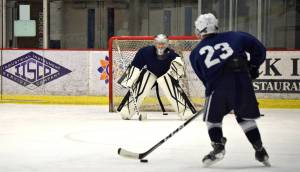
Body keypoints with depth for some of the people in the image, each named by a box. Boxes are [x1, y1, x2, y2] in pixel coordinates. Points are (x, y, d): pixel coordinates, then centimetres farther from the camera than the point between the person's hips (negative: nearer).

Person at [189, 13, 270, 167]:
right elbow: (258, 49, 13)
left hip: (217, 86, -1)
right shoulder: (233, 37, 17)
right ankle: (260, 151, 17)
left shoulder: (196, 54, 18)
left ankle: (218, 147, 2)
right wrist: (252, 68, 24)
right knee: (246, 117, 19)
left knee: (212, 118, 19)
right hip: (242, 82, 2)